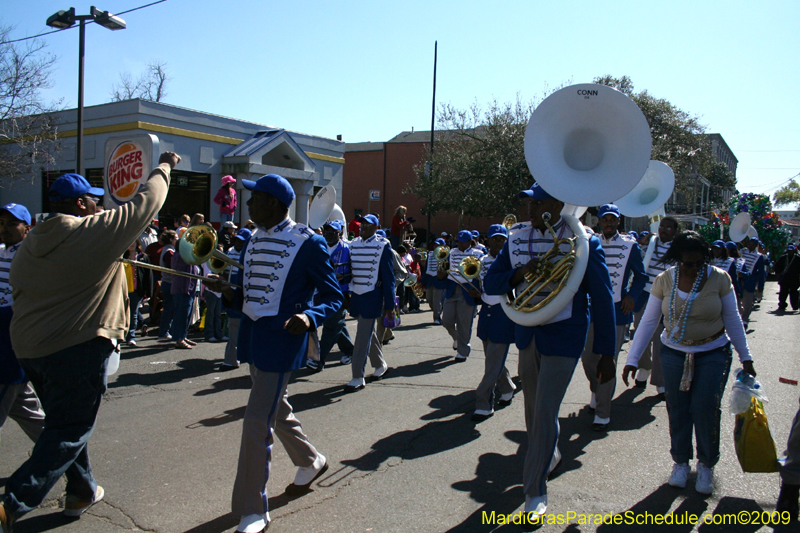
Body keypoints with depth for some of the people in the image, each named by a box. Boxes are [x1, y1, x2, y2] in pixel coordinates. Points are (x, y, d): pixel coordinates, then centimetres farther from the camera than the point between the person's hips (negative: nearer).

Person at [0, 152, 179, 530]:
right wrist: (164, 168, 8)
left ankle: (83, 491, 33)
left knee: (63, 422, 21)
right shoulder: (94, 233, -14)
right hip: (78, 347, -8)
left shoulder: (31, 243, 7)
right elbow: (144, 205, -6)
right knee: (70, 431, 4)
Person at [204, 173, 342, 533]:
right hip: (253, 338, 9)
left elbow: (333, 296, -9)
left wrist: (309, 317, -28)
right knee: (276, 409, 22)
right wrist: (229, 292, -3)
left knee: (257, 422, -7)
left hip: (281, 341, -8)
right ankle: (310, 462, 46)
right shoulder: (255, 239, 11)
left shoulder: (307, 243, -13)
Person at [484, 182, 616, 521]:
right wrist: (521, 273, -20)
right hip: (527, 334, 5)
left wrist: (606, 353, -5)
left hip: (564, 337, -5)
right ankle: (548, 456, 47)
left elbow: (602, 298, -7)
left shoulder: (584, 243, -12)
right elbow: (491, 283, 1)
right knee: (533, 408, 18)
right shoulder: (516, 238, 0)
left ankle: (535, 492, 10)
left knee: (546, 413, -6)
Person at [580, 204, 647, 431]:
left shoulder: (630, 246, 0)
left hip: (617, 310, -2)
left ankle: (602, 413, 7)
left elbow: (641, 276, 8)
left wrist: (632, 295, -9)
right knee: (587, 357, 9)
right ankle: (597, 391, 39)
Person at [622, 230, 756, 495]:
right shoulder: (664, 280, -8)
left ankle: (706, 465, 19)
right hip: (674, 353, 1)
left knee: (705, 409, -5)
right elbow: (648, 321, -4)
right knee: (677, 409, 5)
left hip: (713, 354, -1)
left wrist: (745, 357, 1)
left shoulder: (719, 278, -9)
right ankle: (681, 461, 26)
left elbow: (732, 319, 1)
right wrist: (632, 359, -7)